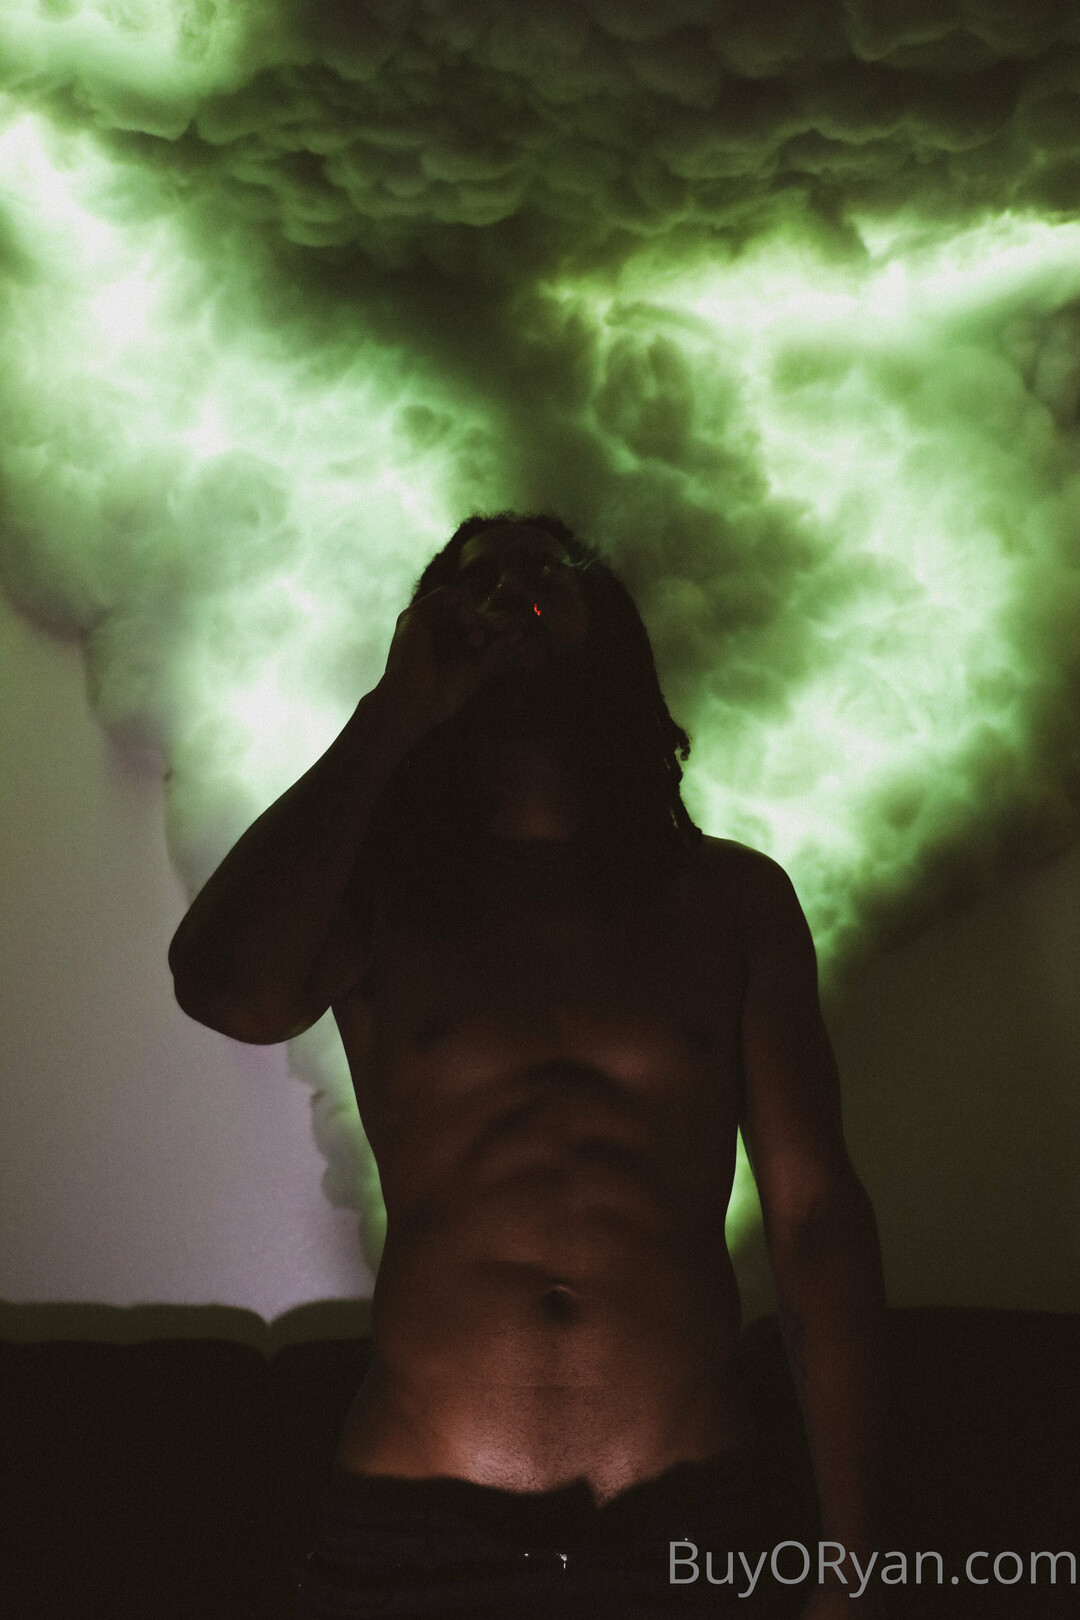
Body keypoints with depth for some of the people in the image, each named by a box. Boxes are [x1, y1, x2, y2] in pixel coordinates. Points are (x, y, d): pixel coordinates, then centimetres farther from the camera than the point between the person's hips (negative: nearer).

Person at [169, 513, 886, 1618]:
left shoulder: (729, 897, 5)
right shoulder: (371, 896, 3)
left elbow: (816, 1216, 3)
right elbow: (227, 992, -21)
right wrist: (393, 715, -11)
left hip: (683, 1529, 2)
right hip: (411, 1530, -1)